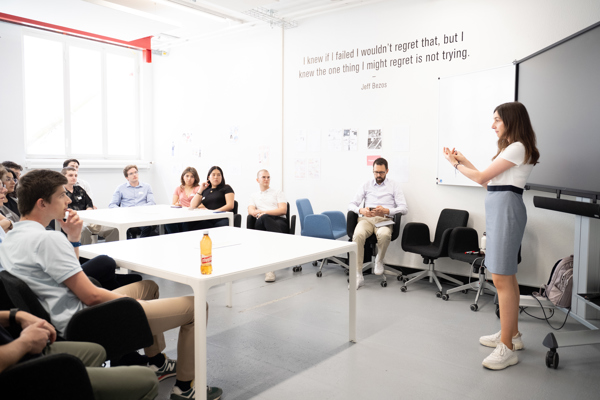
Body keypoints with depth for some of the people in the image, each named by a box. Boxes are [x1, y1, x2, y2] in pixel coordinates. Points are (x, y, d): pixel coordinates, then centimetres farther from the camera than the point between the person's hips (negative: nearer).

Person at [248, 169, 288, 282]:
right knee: (263, 218, -40)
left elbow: (283, 210, 9)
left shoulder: (278, 193, 26)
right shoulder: (254, 195, 32)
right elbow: (251, 211, 11)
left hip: (280, 221, -1)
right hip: (261, 223, 1)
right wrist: (259, 213, -13)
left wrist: (265, 212, -3)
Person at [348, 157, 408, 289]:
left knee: (384, 235, -39)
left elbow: (404, 208, 3)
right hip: (366, 218, 2)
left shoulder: (394, 186, 14)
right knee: (358, 234, -34)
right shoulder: (366, 185, 20)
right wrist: (361, 210, -11)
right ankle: (358, 275, -28)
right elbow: (351, 205, 13)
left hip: (384, 219, -1)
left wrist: (387, 211, -15)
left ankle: (379, 261, -8)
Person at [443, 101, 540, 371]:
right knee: (506, 275, 15)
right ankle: (512, 334, 26)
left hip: (506, 208, -11)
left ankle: (507, 349, -4)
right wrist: (465, 162, 18)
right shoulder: (510, 148, 21)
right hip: (498, 209, 11)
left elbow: (481, 178, -12)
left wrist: (455, 164, 1)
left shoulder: (518, 148, -11)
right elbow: (489, 182, 18)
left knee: (501, 278, -10)